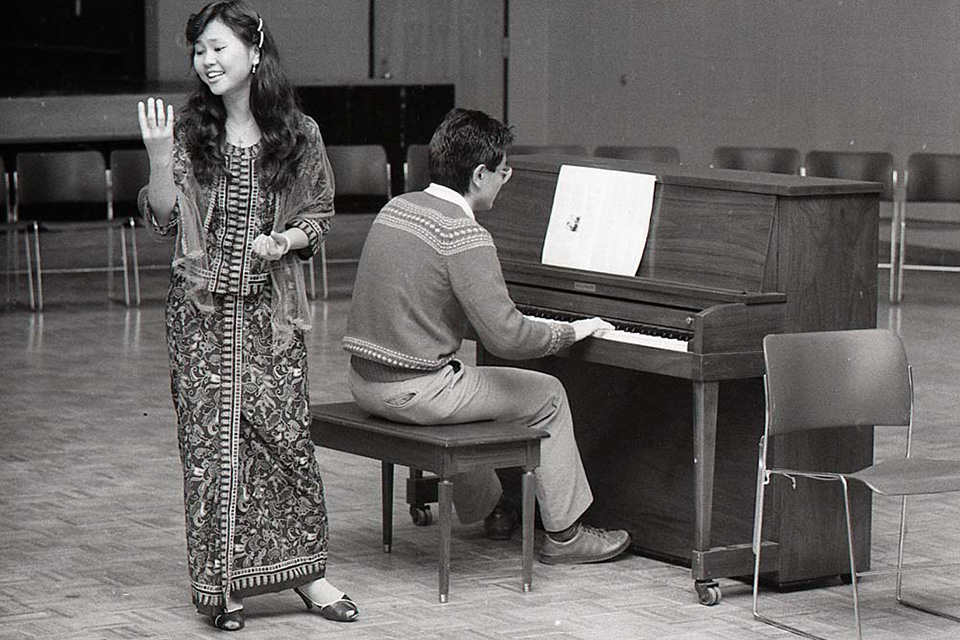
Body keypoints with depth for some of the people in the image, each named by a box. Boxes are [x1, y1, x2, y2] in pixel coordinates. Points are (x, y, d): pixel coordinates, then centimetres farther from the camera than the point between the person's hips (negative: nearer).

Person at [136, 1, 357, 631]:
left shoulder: (298, 134, 1)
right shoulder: (191, 132, 3)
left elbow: (320, 212, 10)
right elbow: (165, 219, -1)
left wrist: (287, 239, -10)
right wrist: (160, 157, -15)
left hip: (271, 308, 0)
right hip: (202, 308, 1)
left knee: (286, 430, -2)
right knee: (210, 437, 1)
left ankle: (304, 569, 10)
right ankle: (222, 580, 9)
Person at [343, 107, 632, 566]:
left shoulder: (396, 209, 7)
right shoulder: (465, 237, -19)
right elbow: (506, 337, -23)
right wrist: (572, 331, -6)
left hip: (363, 381, 9)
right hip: (415, 393, -9)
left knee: (458, 383, 38)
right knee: (547, 394, 8)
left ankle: (487, 507, 49)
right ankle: (564, 535, 15)